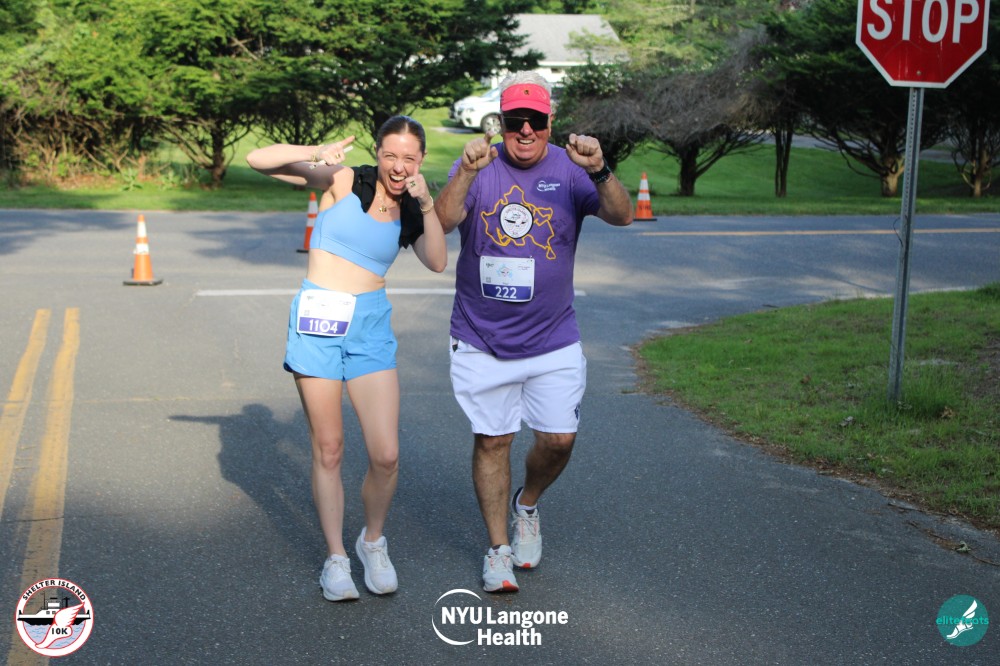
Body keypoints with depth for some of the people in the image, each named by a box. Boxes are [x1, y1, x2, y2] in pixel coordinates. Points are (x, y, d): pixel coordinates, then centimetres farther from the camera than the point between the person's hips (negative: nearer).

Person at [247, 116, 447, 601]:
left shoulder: (410, 212, 10)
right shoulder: (341, 181, -2)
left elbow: (437, 263, -6)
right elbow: (258, 160, -8)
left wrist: (427, 206, -15)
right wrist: (317, 154, -22)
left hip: (371, 328, 3)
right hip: (318, 321, -3)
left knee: (386, 456, -4)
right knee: (328, 450, 2)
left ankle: (373, 542, 22)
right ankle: (335, 557, 16)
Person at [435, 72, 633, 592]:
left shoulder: (569, 170, -4)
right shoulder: (478, 166, -5)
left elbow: (622, 217, -19)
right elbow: (444, 221, -21)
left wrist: (599, 173, -39)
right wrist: (467, 172, -39)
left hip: (553, 339, 1)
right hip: (481, 340, 0)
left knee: (558, 440, 0)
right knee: (491, 441, 7)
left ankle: (527, 506, 32)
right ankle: (498, 548, 22)